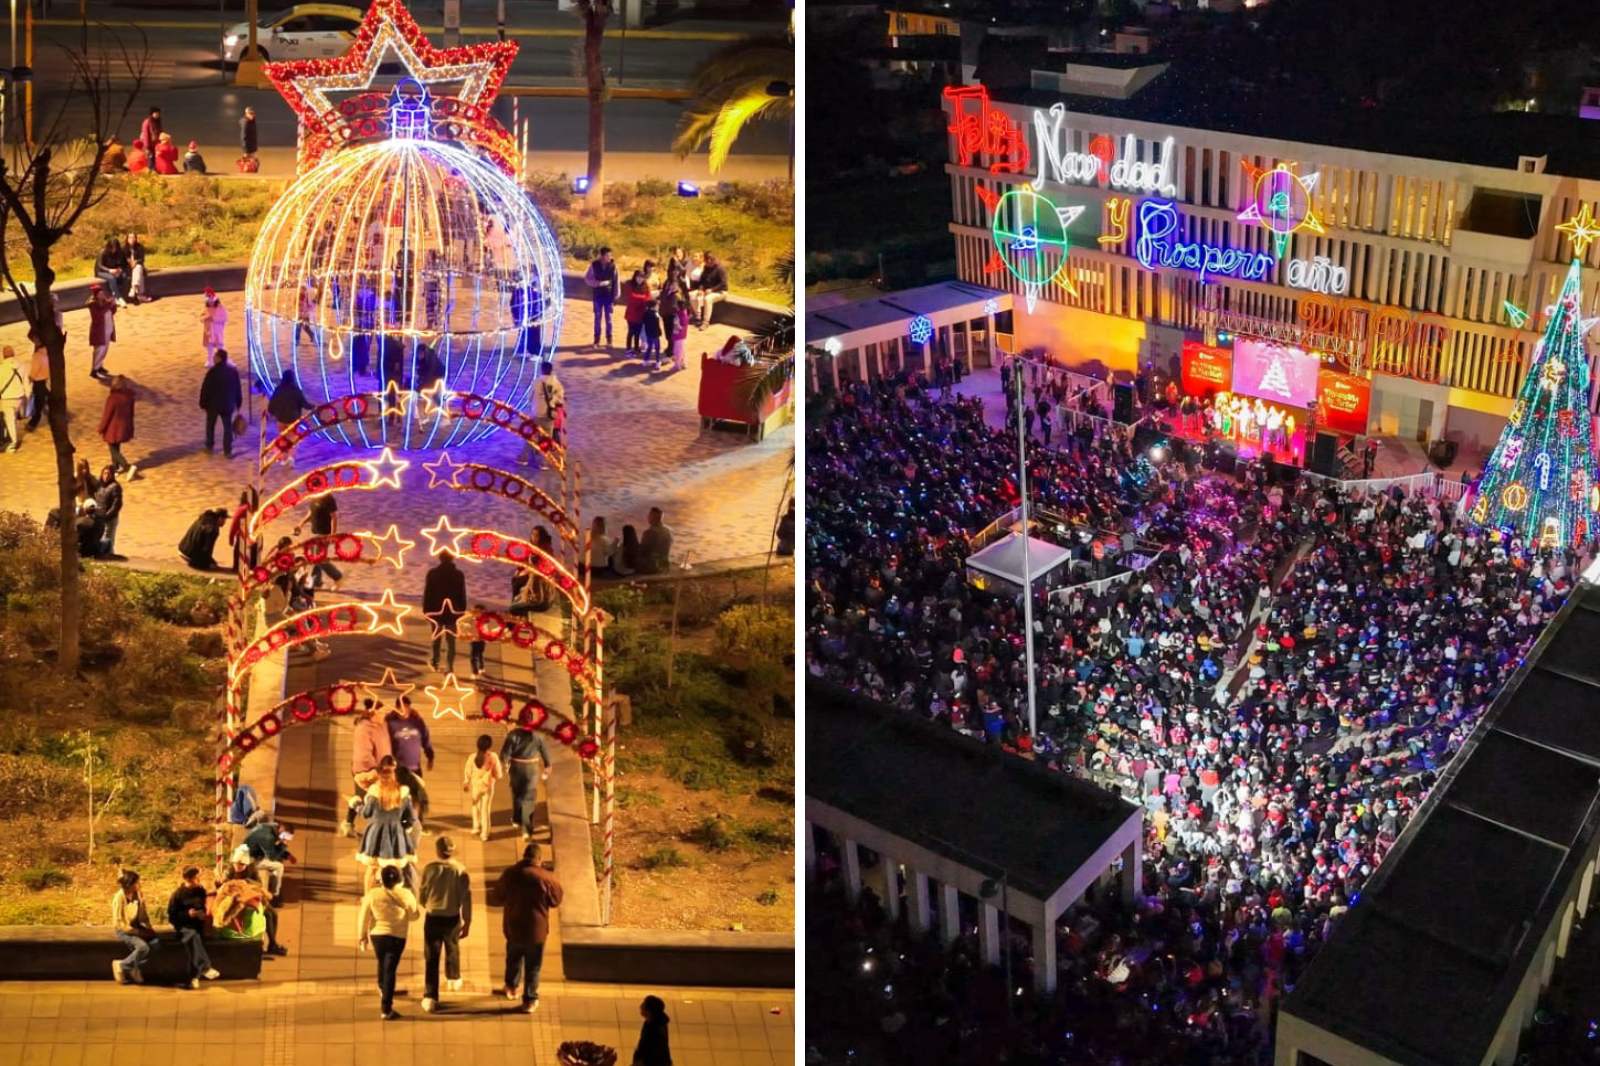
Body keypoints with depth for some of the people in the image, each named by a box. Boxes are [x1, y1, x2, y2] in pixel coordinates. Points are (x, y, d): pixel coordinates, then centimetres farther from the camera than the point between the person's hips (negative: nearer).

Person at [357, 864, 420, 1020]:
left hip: (376, 935, 2)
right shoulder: (405, 895, -13)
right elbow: (414, 915, -2)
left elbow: (363, 917, -4)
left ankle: (382, 989, 55)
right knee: (390, 970, 0)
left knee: (382, 964, 28)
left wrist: (362, 936, 9)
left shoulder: (372, 894, -10)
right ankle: (386, 1009, -4)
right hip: (397, 937, -2)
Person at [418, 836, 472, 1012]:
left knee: (431, 957, 2)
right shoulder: (461, 871, -11)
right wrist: (467, 923, 1)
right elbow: (466, 900, -9)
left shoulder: (429, 869, -11)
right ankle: (454, 980, 49)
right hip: (452, 918, 1)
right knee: (452, 949, 27)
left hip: (432, 918, -1)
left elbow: (421, 896, 0)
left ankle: (429, 997, -5)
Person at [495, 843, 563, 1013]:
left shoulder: (509, 873, -10)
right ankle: (530, 1001, 19)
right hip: (536, 929, -3)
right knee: (533, 966, 11)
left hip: (513, 927, 3)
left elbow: (499, 896, 6)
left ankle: (511, 987, 47)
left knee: (513, 958, 28)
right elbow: (556, 902, -5)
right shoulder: (547, 877, -18)